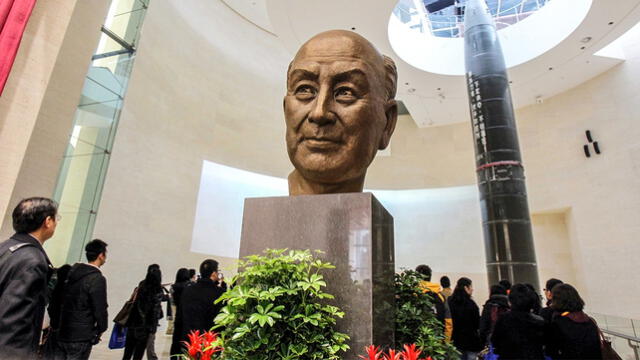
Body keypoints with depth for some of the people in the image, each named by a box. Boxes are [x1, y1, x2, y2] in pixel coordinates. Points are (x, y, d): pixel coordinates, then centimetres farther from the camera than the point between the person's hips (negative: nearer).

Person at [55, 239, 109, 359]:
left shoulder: (72, 272, 6)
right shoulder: (98, 279, -17)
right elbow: (100, 309, -15)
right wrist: (101, 329, 2)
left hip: (60, 333, 7)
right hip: (81, 337, -7)